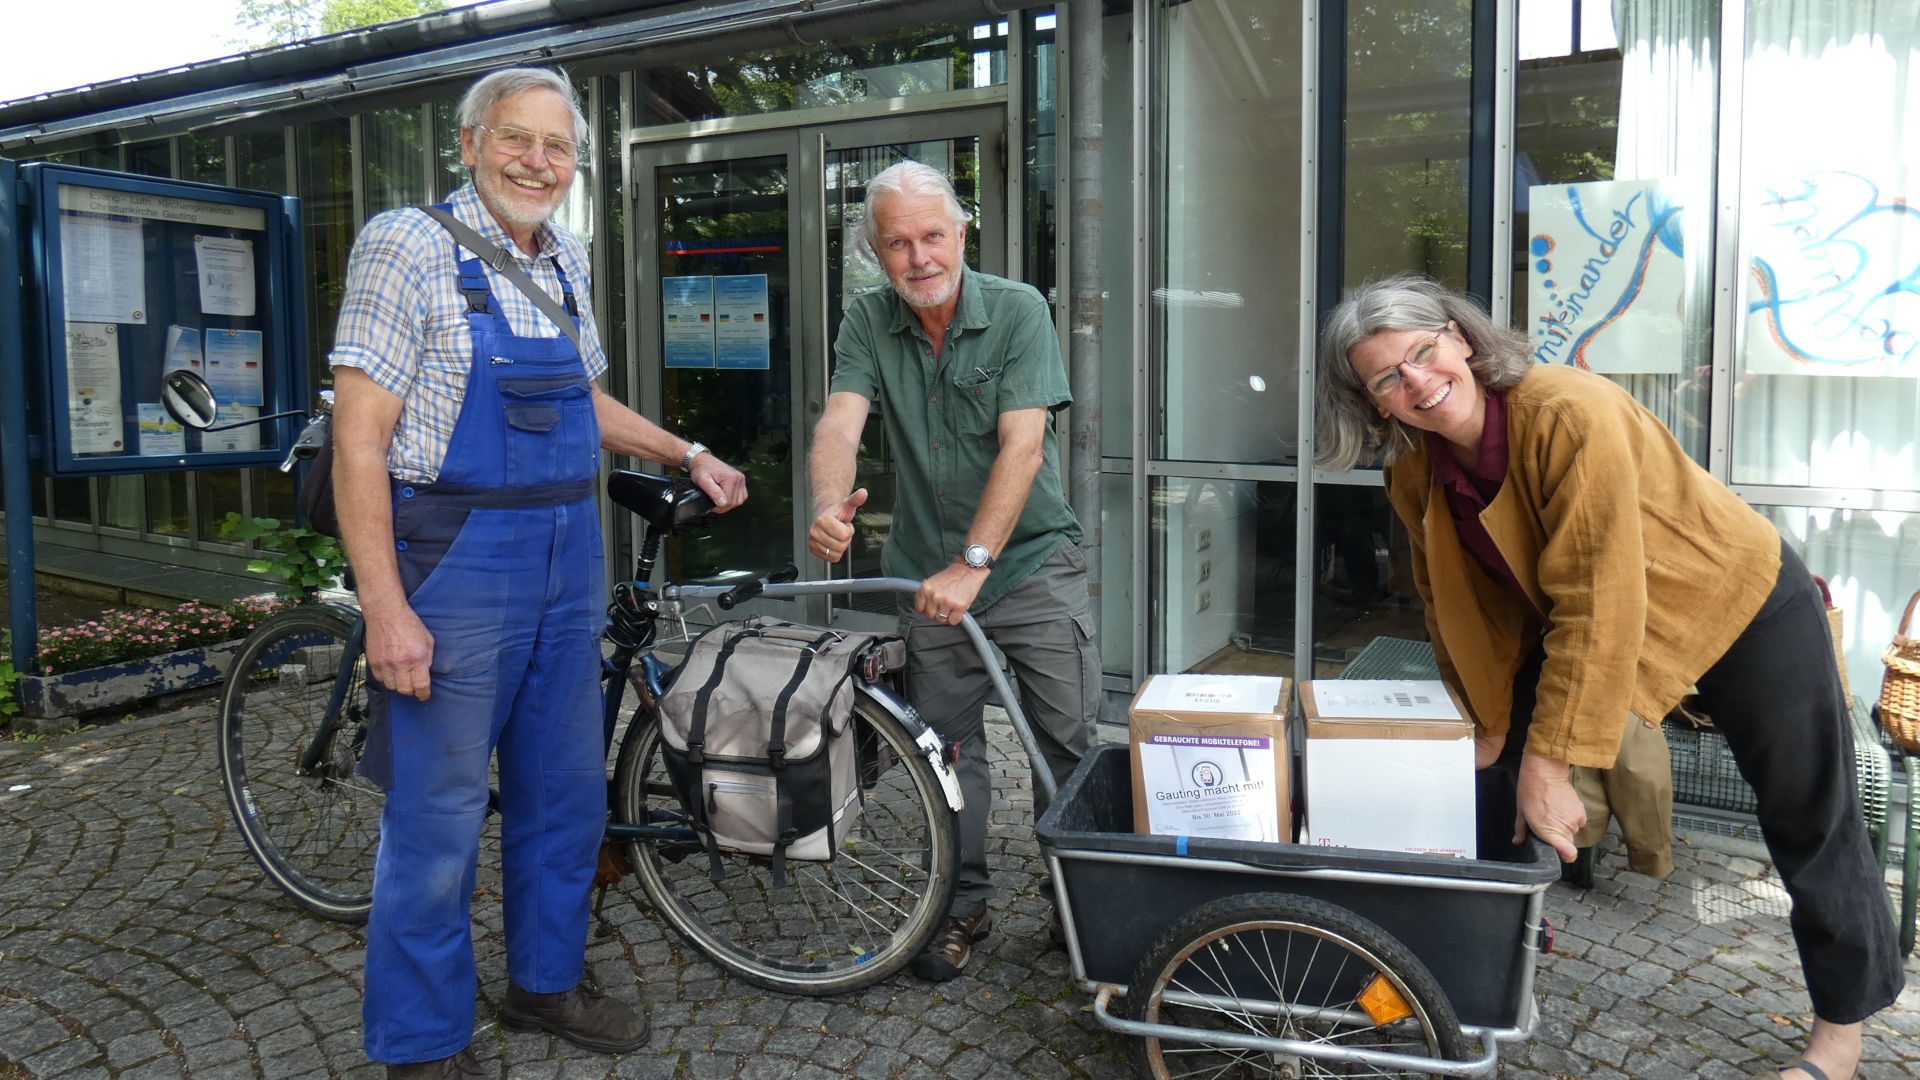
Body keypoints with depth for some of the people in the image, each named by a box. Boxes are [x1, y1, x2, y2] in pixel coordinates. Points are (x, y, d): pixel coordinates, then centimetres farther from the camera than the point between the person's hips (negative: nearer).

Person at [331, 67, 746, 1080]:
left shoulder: (566, 259, 11)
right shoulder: (409, 245, -10)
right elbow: (359, 440, -15)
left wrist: (688, 455, 19)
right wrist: (385, 609, -20)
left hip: (569, 556, 7)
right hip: (458, 560, -7)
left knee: (566, 795, 16)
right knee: (438, 816, 3)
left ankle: (543, 981, 35)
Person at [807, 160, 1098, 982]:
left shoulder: (1018, 311, -9)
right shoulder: (870, 321, 0)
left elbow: (1021, 447, -19)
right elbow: (840, 422, -14)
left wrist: (973, 563, -27)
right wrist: (829, 503, -37)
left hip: (1032, 561, -2)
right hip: (929, 571, 3)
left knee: (1071, 743, -1)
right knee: (947, 746, 10)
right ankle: (963, 904, 26)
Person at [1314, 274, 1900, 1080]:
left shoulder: (1573, 415, -35)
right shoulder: (1416, 475, -14)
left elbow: (1597, 606, -35)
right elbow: (1458, 608, -3)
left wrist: (1548, 762, -33)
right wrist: (1487, 726, 0)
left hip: (1747, 606, -5)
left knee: (1810, 826, 8)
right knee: (1503, 768, 2)